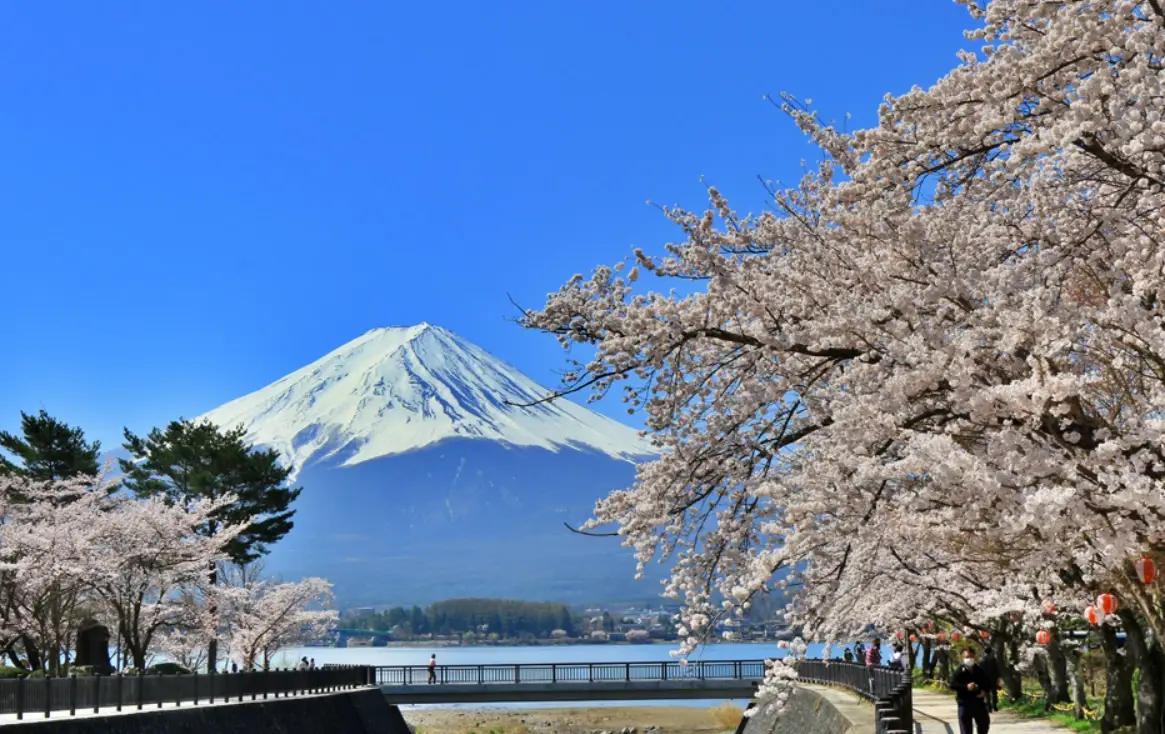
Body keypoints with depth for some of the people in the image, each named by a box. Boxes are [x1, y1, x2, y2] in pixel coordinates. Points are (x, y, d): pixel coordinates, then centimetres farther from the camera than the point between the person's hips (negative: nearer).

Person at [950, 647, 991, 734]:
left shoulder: (979, 670, 11)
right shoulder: (960, 671, -1)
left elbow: (987, 683, 19)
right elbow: (952, 684, -10)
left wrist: (984, 691, -3)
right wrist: (966, 686, -23)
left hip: (979, 702, 4)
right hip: (964, 703, -4)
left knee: (984, 723, 12)